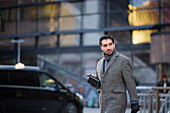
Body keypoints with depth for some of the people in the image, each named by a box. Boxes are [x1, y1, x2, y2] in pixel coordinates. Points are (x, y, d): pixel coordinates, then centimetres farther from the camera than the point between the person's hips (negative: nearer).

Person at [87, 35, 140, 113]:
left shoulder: (123, 60, -6)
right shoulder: (100, 63, 14)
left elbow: (130, 83, -8)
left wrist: (134, 103, -11)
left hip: (116, 103, -7)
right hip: (104, 103, 7)